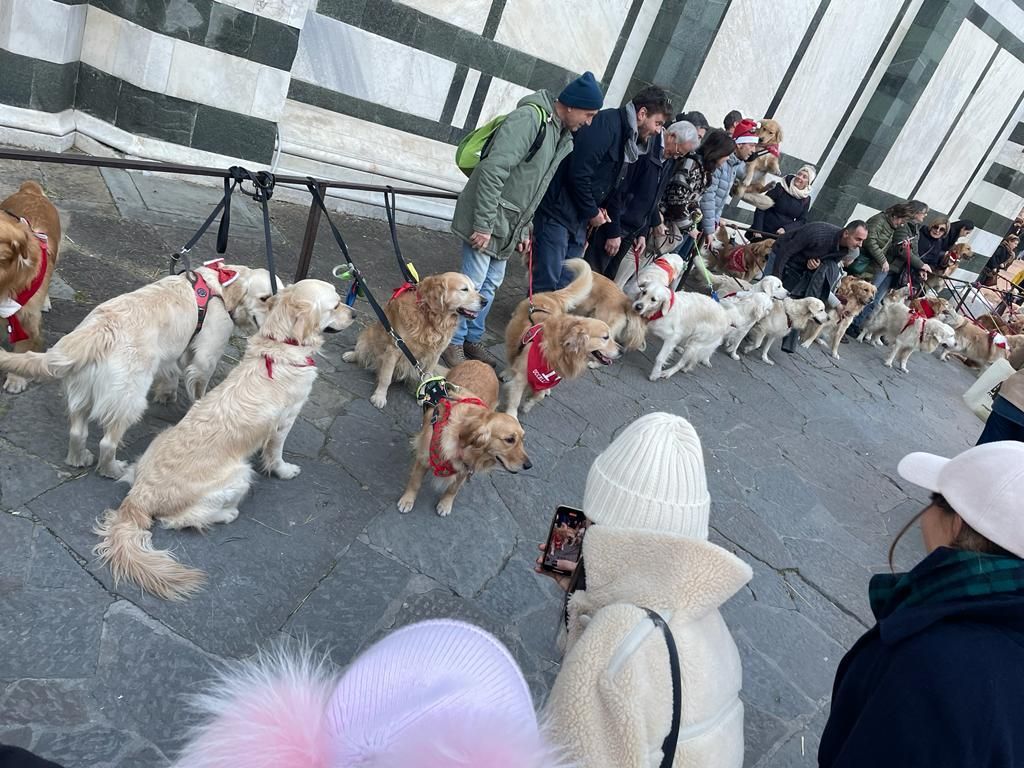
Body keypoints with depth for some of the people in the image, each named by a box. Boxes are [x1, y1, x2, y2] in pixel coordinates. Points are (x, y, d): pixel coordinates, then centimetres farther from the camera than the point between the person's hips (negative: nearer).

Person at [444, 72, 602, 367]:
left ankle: (472, 339, 27)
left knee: (491, 284, 14)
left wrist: (524, 229, 14)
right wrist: (484, 224, -25)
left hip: (509, 224, 9)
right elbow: (492, 170, -26)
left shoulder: (563, 136, 10)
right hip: (486, 220, -8)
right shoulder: (530, 117, -19)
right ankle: (452, 342, 11)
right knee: (472, 282, -4)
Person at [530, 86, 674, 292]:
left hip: (580, 219, 9)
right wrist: (592, 212, -11)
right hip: (558, 211, -9)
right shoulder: (607, 124, -16)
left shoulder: (628, 136, 13)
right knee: (548, 282, -9)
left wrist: (598, 209, 3)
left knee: (566, 285, 8)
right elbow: (578, 173, -21)